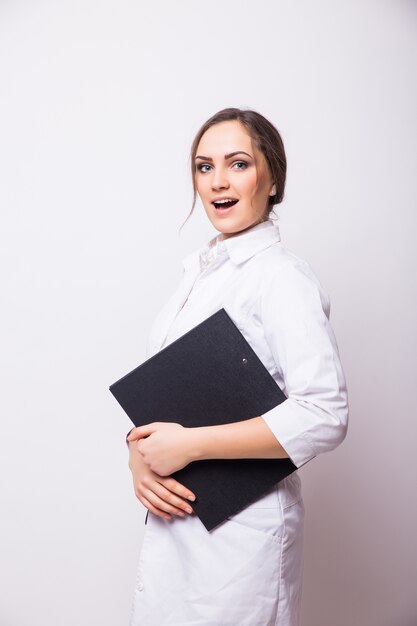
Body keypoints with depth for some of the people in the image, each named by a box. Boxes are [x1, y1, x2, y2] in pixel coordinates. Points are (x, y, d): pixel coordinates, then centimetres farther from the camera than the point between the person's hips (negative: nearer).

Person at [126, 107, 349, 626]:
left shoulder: (282, 278, -17)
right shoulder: (200, 267, 8)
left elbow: (323, 417, -26)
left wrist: (187, 445, -22)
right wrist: (140, 452, -8)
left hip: (238, 532, -7)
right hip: (174, 514, 7)